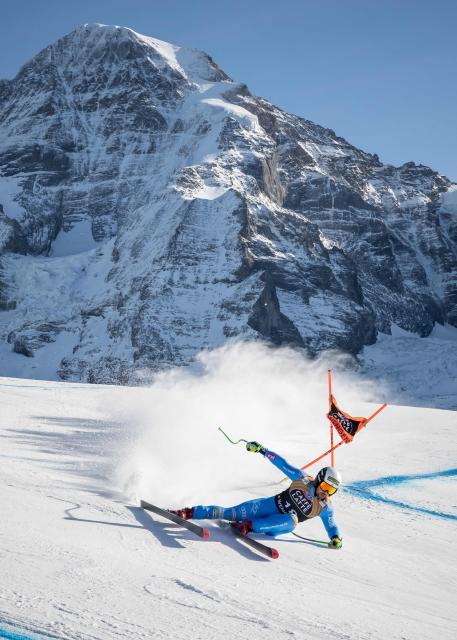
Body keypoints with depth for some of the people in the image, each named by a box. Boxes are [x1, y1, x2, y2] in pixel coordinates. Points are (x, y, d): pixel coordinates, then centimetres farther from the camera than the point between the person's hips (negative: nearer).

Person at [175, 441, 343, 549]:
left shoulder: (325, 508, -4)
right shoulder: (303, 479, -5)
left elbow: (331, 526, -2)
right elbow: (283, 464, -3)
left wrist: (336, 538, -25)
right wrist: (262, 450, -9)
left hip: (279, 524, 0)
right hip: (271, 505, 0)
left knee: (291, 521, -38)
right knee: (230, 513, -15)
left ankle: (250, 526, -40)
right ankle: (191, 512, -7)